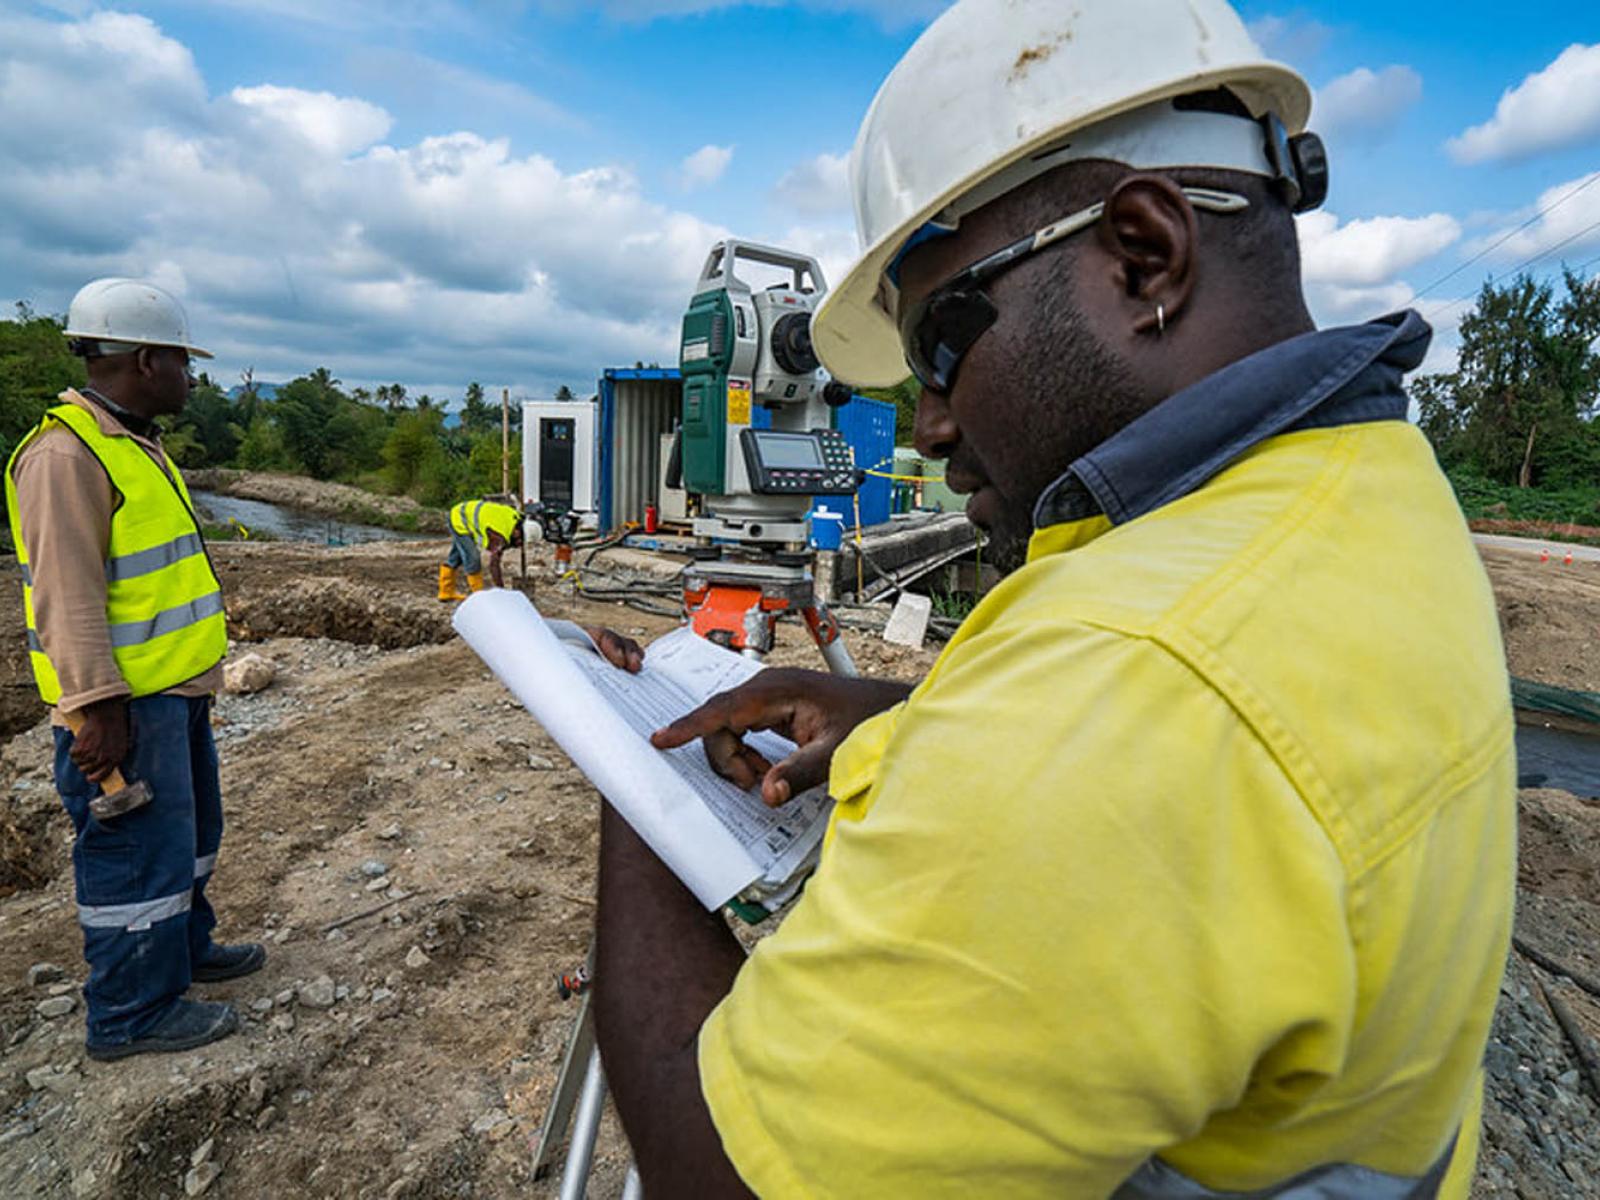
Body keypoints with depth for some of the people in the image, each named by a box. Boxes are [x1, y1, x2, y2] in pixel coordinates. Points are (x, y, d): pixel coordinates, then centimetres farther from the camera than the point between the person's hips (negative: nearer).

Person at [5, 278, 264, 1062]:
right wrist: (97, 708, -25)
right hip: (125, 706, -10)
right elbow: (68, 596, -23)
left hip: (175, 690, 10)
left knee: (189, 830, 22)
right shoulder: (65, 455, -18)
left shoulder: (134, 446, 14)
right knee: (138, 853, 2)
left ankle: (184, 947, 40)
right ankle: (133, 1014, 17)